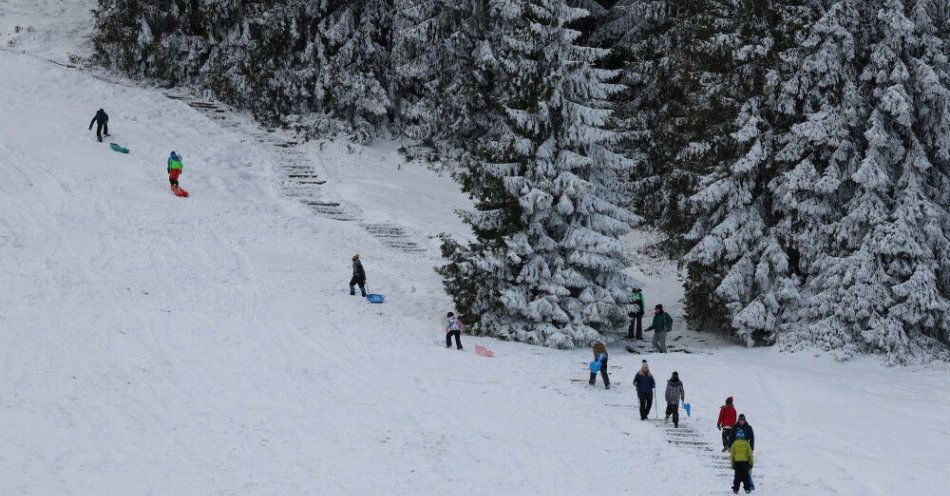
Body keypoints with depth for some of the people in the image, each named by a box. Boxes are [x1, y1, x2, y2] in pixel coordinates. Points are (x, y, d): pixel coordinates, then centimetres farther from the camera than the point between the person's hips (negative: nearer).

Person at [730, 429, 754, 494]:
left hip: (736, 462, 0)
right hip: (745, 462, 0)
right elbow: (750, 454, 1)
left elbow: (731, 455, 3)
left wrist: (732, 464, 11)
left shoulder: (734, 444, 0)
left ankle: (735, 489, 2)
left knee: (737, 477, 5)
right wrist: (751, 463, 10)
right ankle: (747, 489, 4)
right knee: (746, 476, 7)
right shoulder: (746, 444, -1)